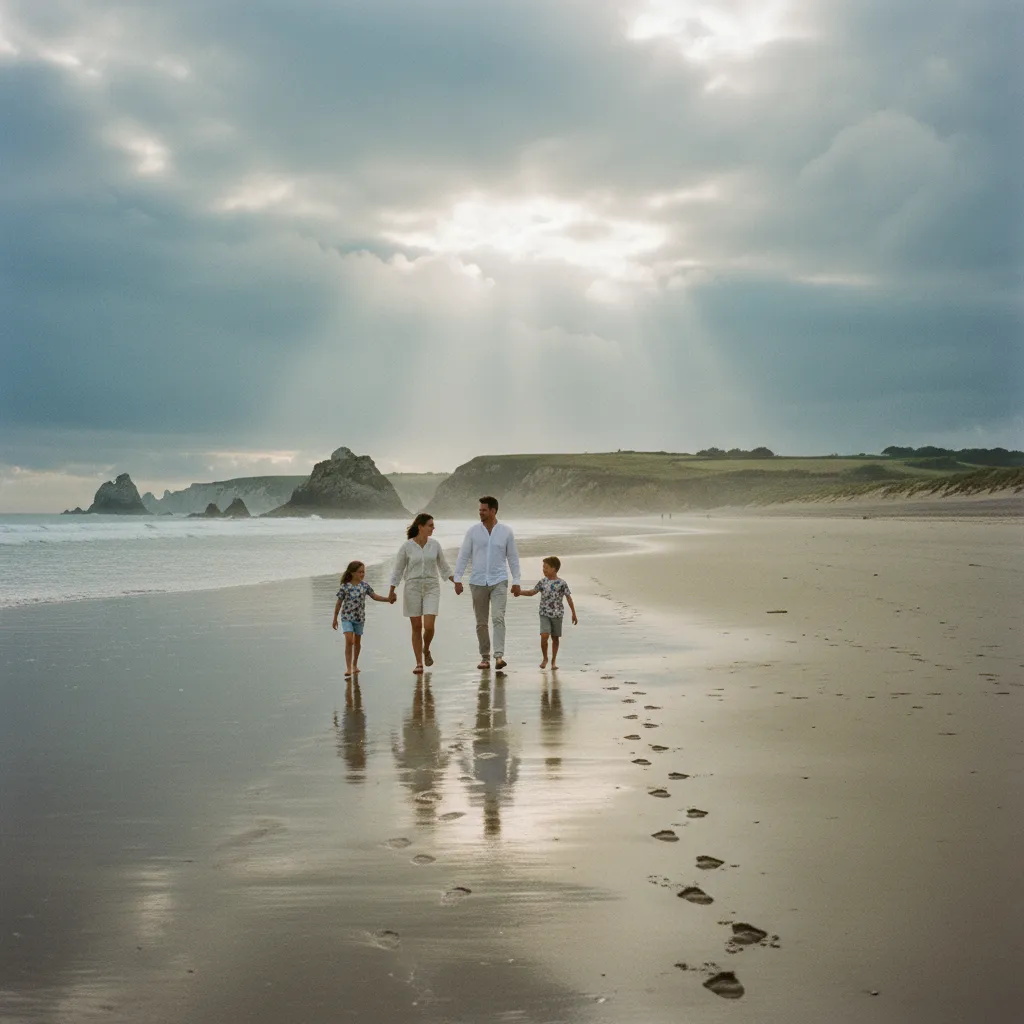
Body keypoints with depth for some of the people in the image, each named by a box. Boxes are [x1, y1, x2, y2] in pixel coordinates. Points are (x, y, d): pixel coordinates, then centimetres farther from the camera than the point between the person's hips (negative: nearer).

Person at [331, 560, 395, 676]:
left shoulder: (364, 585, -2)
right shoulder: (345, 587, -10)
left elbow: (375, 596, 5)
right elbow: (339, 603, -2)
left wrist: (388, 599, -8)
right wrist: (335, 619, 2)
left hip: (360, 617, 3)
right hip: (347, 617, -3)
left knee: (357, 641, 13)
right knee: (349, 641, -15)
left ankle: (355, 664, 32)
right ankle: (348, 668, -13)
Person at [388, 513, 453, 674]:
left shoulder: (435, 544, 2)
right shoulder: (406, 546, -5)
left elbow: (443, 566, 13)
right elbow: (398, 570, 2)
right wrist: (391, 591, 1)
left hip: (431, 588, 1)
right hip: (413, 587, -1)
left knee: (429, 626, -11)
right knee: (416, 627, 1)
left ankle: (426, 650, 20)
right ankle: (419, 663, 11)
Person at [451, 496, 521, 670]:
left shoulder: (506, 532, 1)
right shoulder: (473, 531, 2)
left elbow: (513, 557, 6)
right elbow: (463, 555, 4)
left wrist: (516, 581, 4)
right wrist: (457, 578, -1)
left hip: (499, 582, -2)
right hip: (478, 582, 2)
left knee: (498, 618, -16)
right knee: (481, 623, 7)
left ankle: (499, 656, -22)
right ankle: (485, 657, 16)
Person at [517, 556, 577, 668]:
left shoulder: (561, 583, -6)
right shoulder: (542, 582, 3)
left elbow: (569, 598, -1)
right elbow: (532, 592, 12)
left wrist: (574, 614, 1)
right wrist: (520, 592, -3)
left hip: (557, 614, -1)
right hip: (544, 614, 1)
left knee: (555, 638, 7)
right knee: (544, 636, -13)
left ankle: (553, 661, 20)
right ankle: (544, 658, 7)